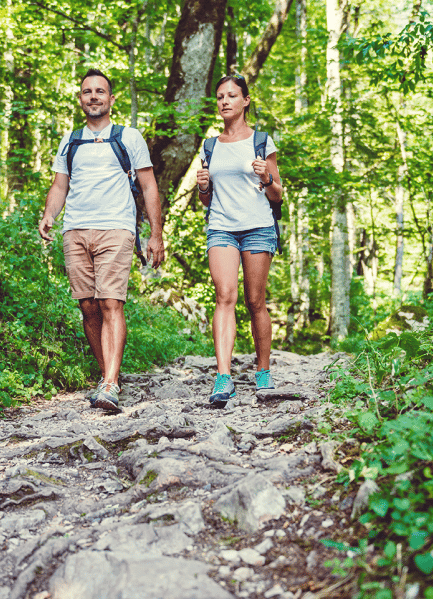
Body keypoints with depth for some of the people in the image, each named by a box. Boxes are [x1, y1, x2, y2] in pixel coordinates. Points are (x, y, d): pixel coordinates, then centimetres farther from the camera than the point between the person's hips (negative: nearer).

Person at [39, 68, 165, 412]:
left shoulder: (130, 138, 10)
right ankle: (108, 376, 14)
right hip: (75, 232, 4)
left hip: (116, 229, -4)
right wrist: (48, 216, -1)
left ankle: (110, 387, -23)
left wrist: (157, 235, 3)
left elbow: (149, 187, 9)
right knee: (89, 307, 1)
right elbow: (59, 186, 20)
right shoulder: (70, 142, 20)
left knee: (111, 304, -16)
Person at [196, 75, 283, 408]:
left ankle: (264, 372, 17)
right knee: (225, 296, -16)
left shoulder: (261, 141, 8)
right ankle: (224, 377, -24)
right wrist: (203, 186, -1)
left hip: (258, 227, -1)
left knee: (255, 302, 1)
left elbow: (277, 196, 9)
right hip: (221, 228, 2)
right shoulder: (210, 147, 16)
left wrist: (266, 178, -11)